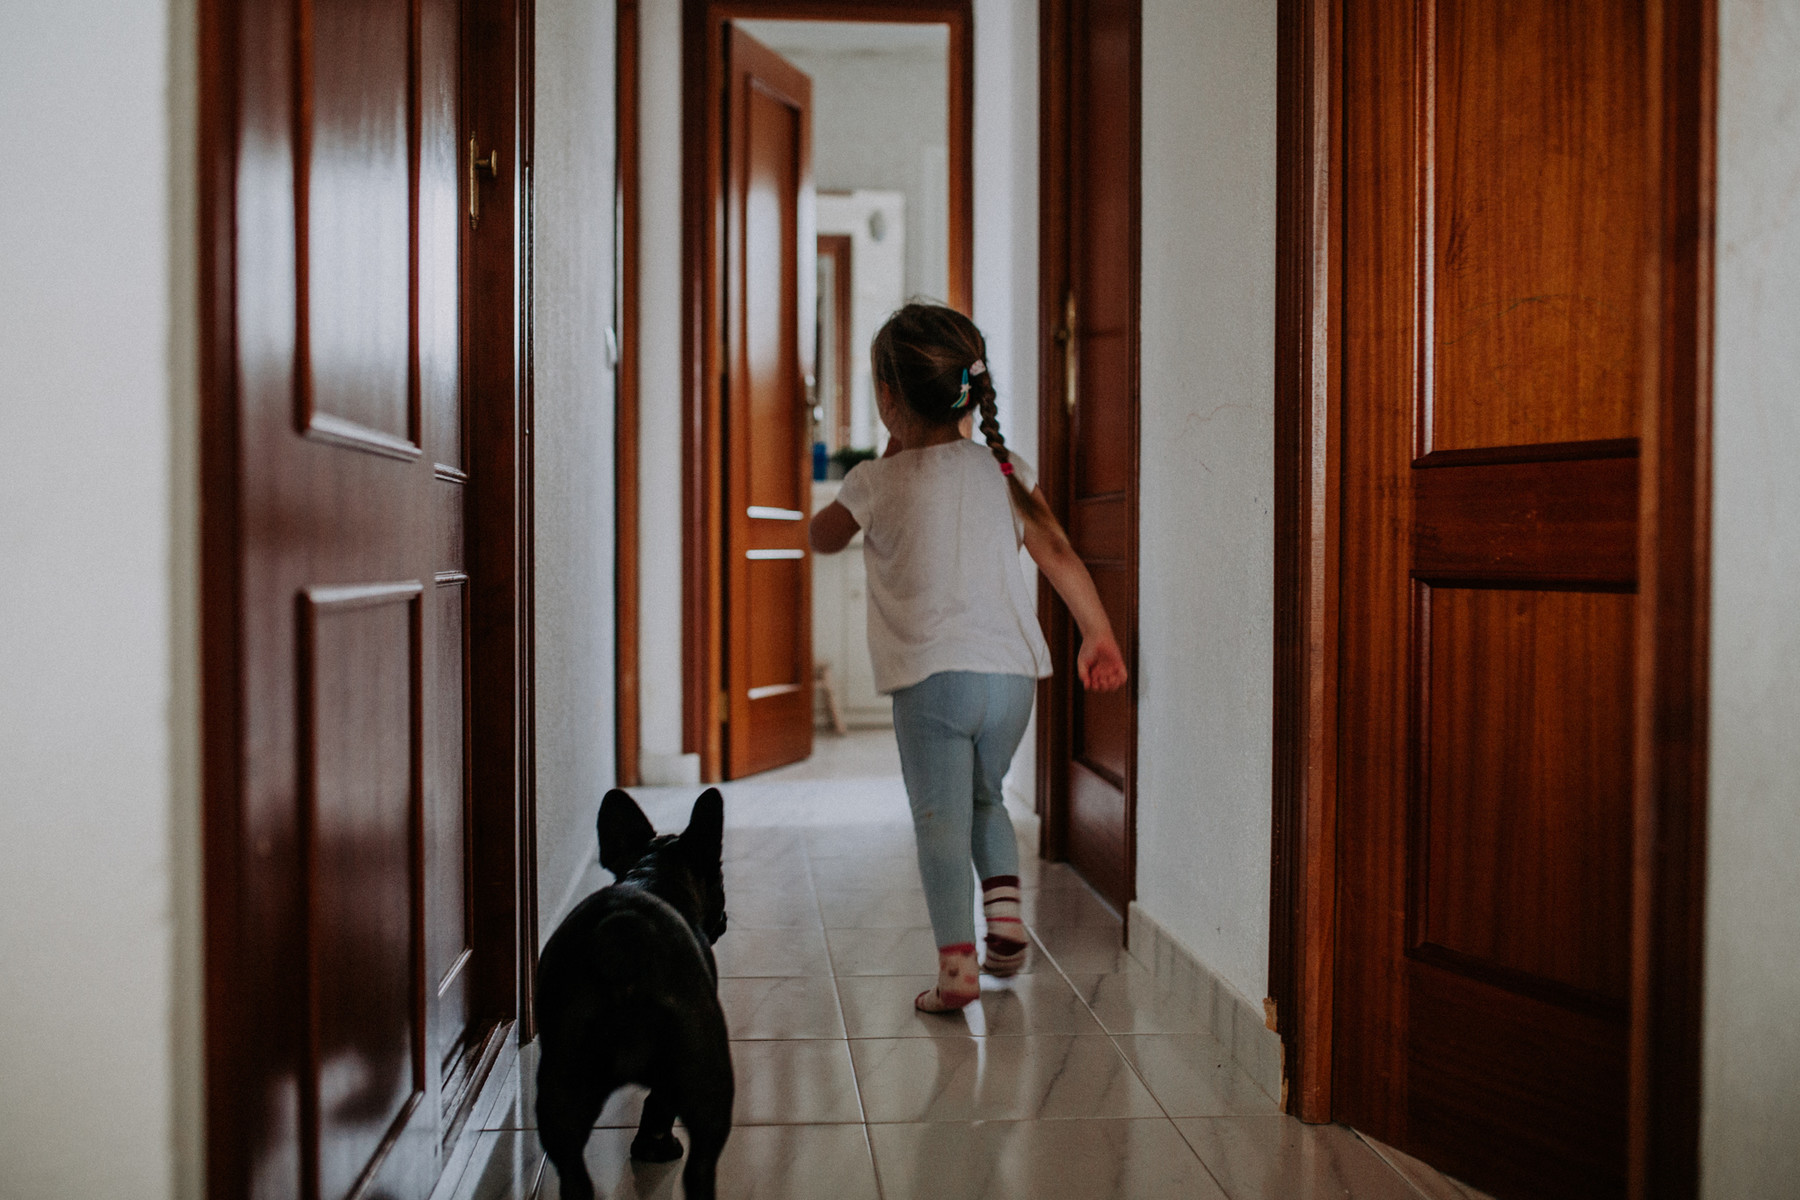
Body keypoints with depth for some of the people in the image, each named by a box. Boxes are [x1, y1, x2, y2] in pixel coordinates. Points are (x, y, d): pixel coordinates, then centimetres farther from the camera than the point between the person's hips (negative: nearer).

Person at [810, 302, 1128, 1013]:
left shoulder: (878, 482, -1)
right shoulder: (1002, 469, 7)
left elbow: (822, 538, 18)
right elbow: (1058, 555, 2)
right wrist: (1099, 636, 7)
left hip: (931, 676, -4)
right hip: (1012, 670, 4)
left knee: (940, 819, 1)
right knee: (983, 799, 25)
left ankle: (957, 965, -4)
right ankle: (1005, 912, 13)